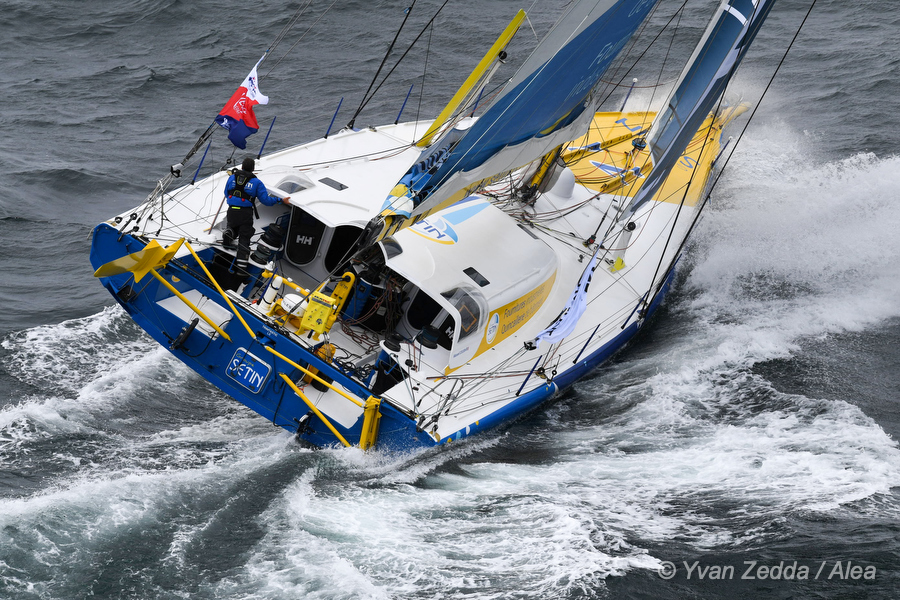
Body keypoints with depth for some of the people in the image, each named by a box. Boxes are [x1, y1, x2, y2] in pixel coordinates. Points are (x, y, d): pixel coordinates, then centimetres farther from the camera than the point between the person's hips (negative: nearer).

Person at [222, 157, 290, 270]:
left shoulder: (232, 177, 7)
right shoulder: (256, 182, -2)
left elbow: (226, 194, 19)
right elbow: (266, 200, -3)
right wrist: (281, 200, 9)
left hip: (232, 210, 3)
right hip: (246, 214, -2)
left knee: (233, 227, 31)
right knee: (244, 239, 4)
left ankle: (228, 235, -5)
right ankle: (241, 266, -4)